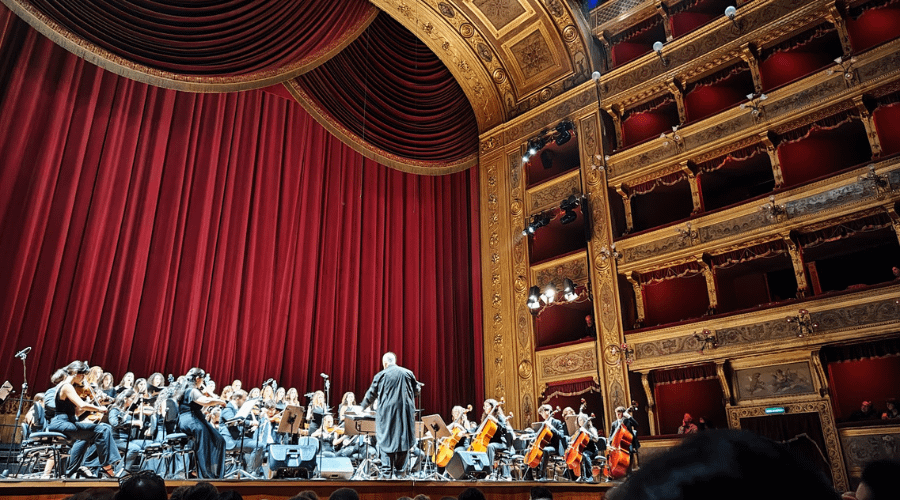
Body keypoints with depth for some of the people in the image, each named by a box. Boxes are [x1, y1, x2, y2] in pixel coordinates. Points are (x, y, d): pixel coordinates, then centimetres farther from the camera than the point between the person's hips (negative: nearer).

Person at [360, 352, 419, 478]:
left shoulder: (381, 375, 0)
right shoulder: (408, 373, 6)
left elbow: (371, 394, 6)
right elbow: (416, 391, 15)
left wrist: (363, 407, 22)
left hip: (387, 413, -2)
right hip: (406, 412, 2)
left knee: (386, 441, 5)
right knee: (403, 439, 11)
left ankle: (387, 471, 1)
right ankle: (400, 470, 16)